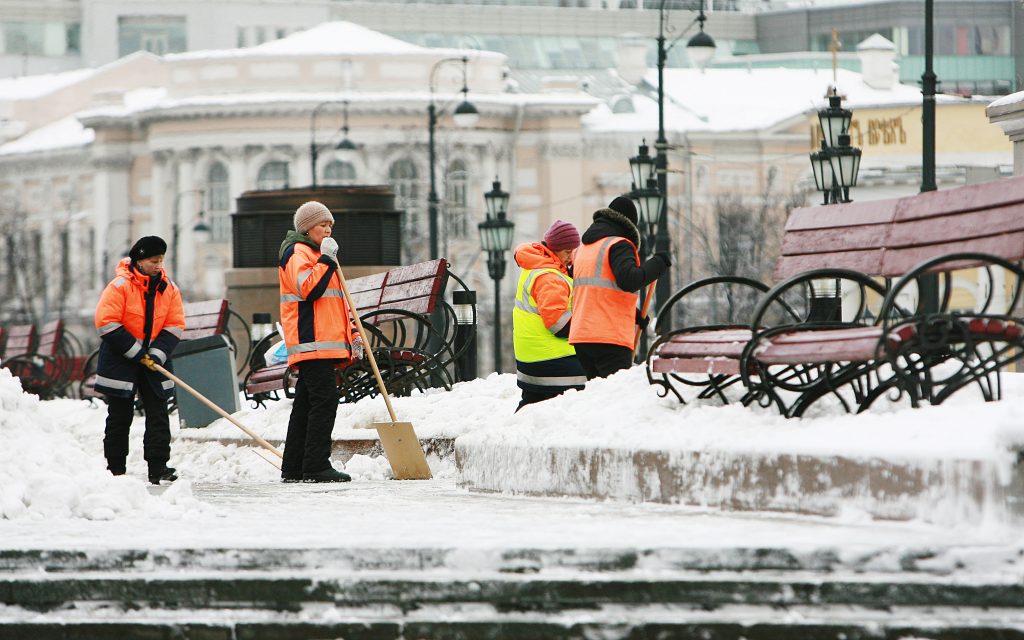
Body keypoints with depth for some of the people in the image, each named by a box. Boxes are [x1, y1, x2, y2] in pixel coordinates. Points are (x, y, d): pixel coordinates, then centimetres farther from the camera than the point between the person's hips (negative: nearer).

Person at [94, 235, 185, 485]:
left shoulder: (168, 288, 1)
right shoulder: (120, 286, -15)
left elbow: (175, 325, 3)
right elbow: (106, 323, -18)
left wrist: (158, 354, -12)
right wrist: (136, 352, -18)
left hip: (152, 360, 4)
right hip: (120, 359, -4)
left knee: (158, 413, -2)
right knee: (120, 416, 3)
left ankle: (158, 468, -1)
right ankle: (115, 469, 11)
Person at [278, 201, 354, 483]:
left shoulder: (316, 253, 27)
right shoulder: (297, 253, -6)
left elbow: (331, 300, 31)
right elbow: (308, 289, -21)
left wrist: (350, 333, 24)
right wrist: (326, 260, -19)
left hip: (326, 341, 10)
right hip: (312, 342, -10)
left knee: (306, 404, 9)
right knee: (324, 400, -16)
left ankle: (294, 468, 11)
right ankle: (317, 465, -18)